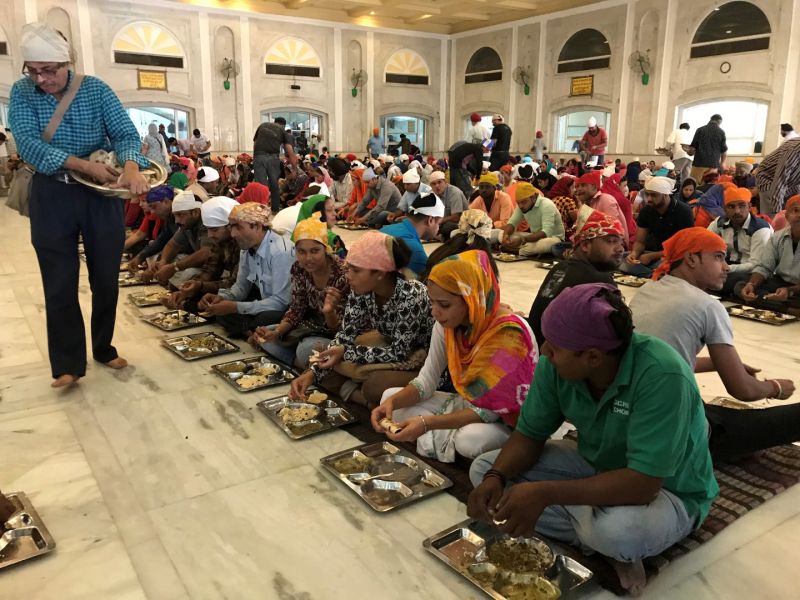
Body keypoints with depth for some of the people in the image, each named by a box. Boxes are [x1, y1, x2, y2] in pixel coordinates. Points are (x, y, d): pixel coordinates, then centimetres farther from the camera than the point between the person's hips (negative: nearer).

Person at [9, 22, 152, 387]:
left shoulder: (96, 89, -4)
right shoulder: (21, 93, -3)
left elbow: (125, 133, -14)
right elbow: (28, 144, -16)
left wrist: (131, 168, -36)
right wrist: (85, 165, -28)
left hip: (102, 194, 0)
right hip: (52, 197, 0)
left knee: (106, 280, 9)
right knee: (60, 287, 4)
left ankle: (104, 348, 28)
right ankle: (68, 364, 16)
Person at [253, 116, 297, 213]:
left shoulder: (262, 125, 25)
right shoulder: (283, 130, 18)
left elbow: (254, 144, 21)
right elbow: (290, 152, 9)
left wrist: (254, 157, 23)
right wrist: (294, 168, 13)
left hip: (258, 156, 1)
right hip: (273, 157, -1)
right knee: (274, 184, 14)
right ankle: (276, 209, 23)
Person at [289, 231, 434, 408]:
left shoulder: (410, 296, -30)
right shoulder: (361, 290, -11)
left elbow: (399, 353, -25)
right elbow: (345, 336, -7)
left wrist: (346, 352, -24)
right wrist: (312, 373, -19)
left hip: (421, 363, -6)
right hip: (391, 351, 7)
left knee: (375, 385, -34)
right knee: (326, 371, -7)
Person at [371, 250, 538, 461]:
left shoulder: (509, 334, -29)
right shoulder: (447, 323, -11)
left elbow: (490, 411, -27)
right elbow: (427, 380, -4)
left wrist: (428, 423, -35)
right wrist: (393, 402, -24)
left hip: (506, 419, -6)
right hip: (467, 405, 6)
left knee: (471, 440, -39)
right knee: (390, 396, -5)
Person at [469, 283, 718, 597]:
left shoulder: (662, 375, -36)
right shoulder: (555, 364, -19)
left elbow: (643, 483, -37)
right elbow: (530, 435, -8)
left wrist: (545, 493, -41)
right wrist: (495, 477, -27)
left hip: (667, 490, -5)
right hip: (597, 465, 6)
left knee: (619, 530, -40)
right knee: (483, 468, -7)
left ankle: (613, 548, -3)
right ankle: (595, 536, -8)